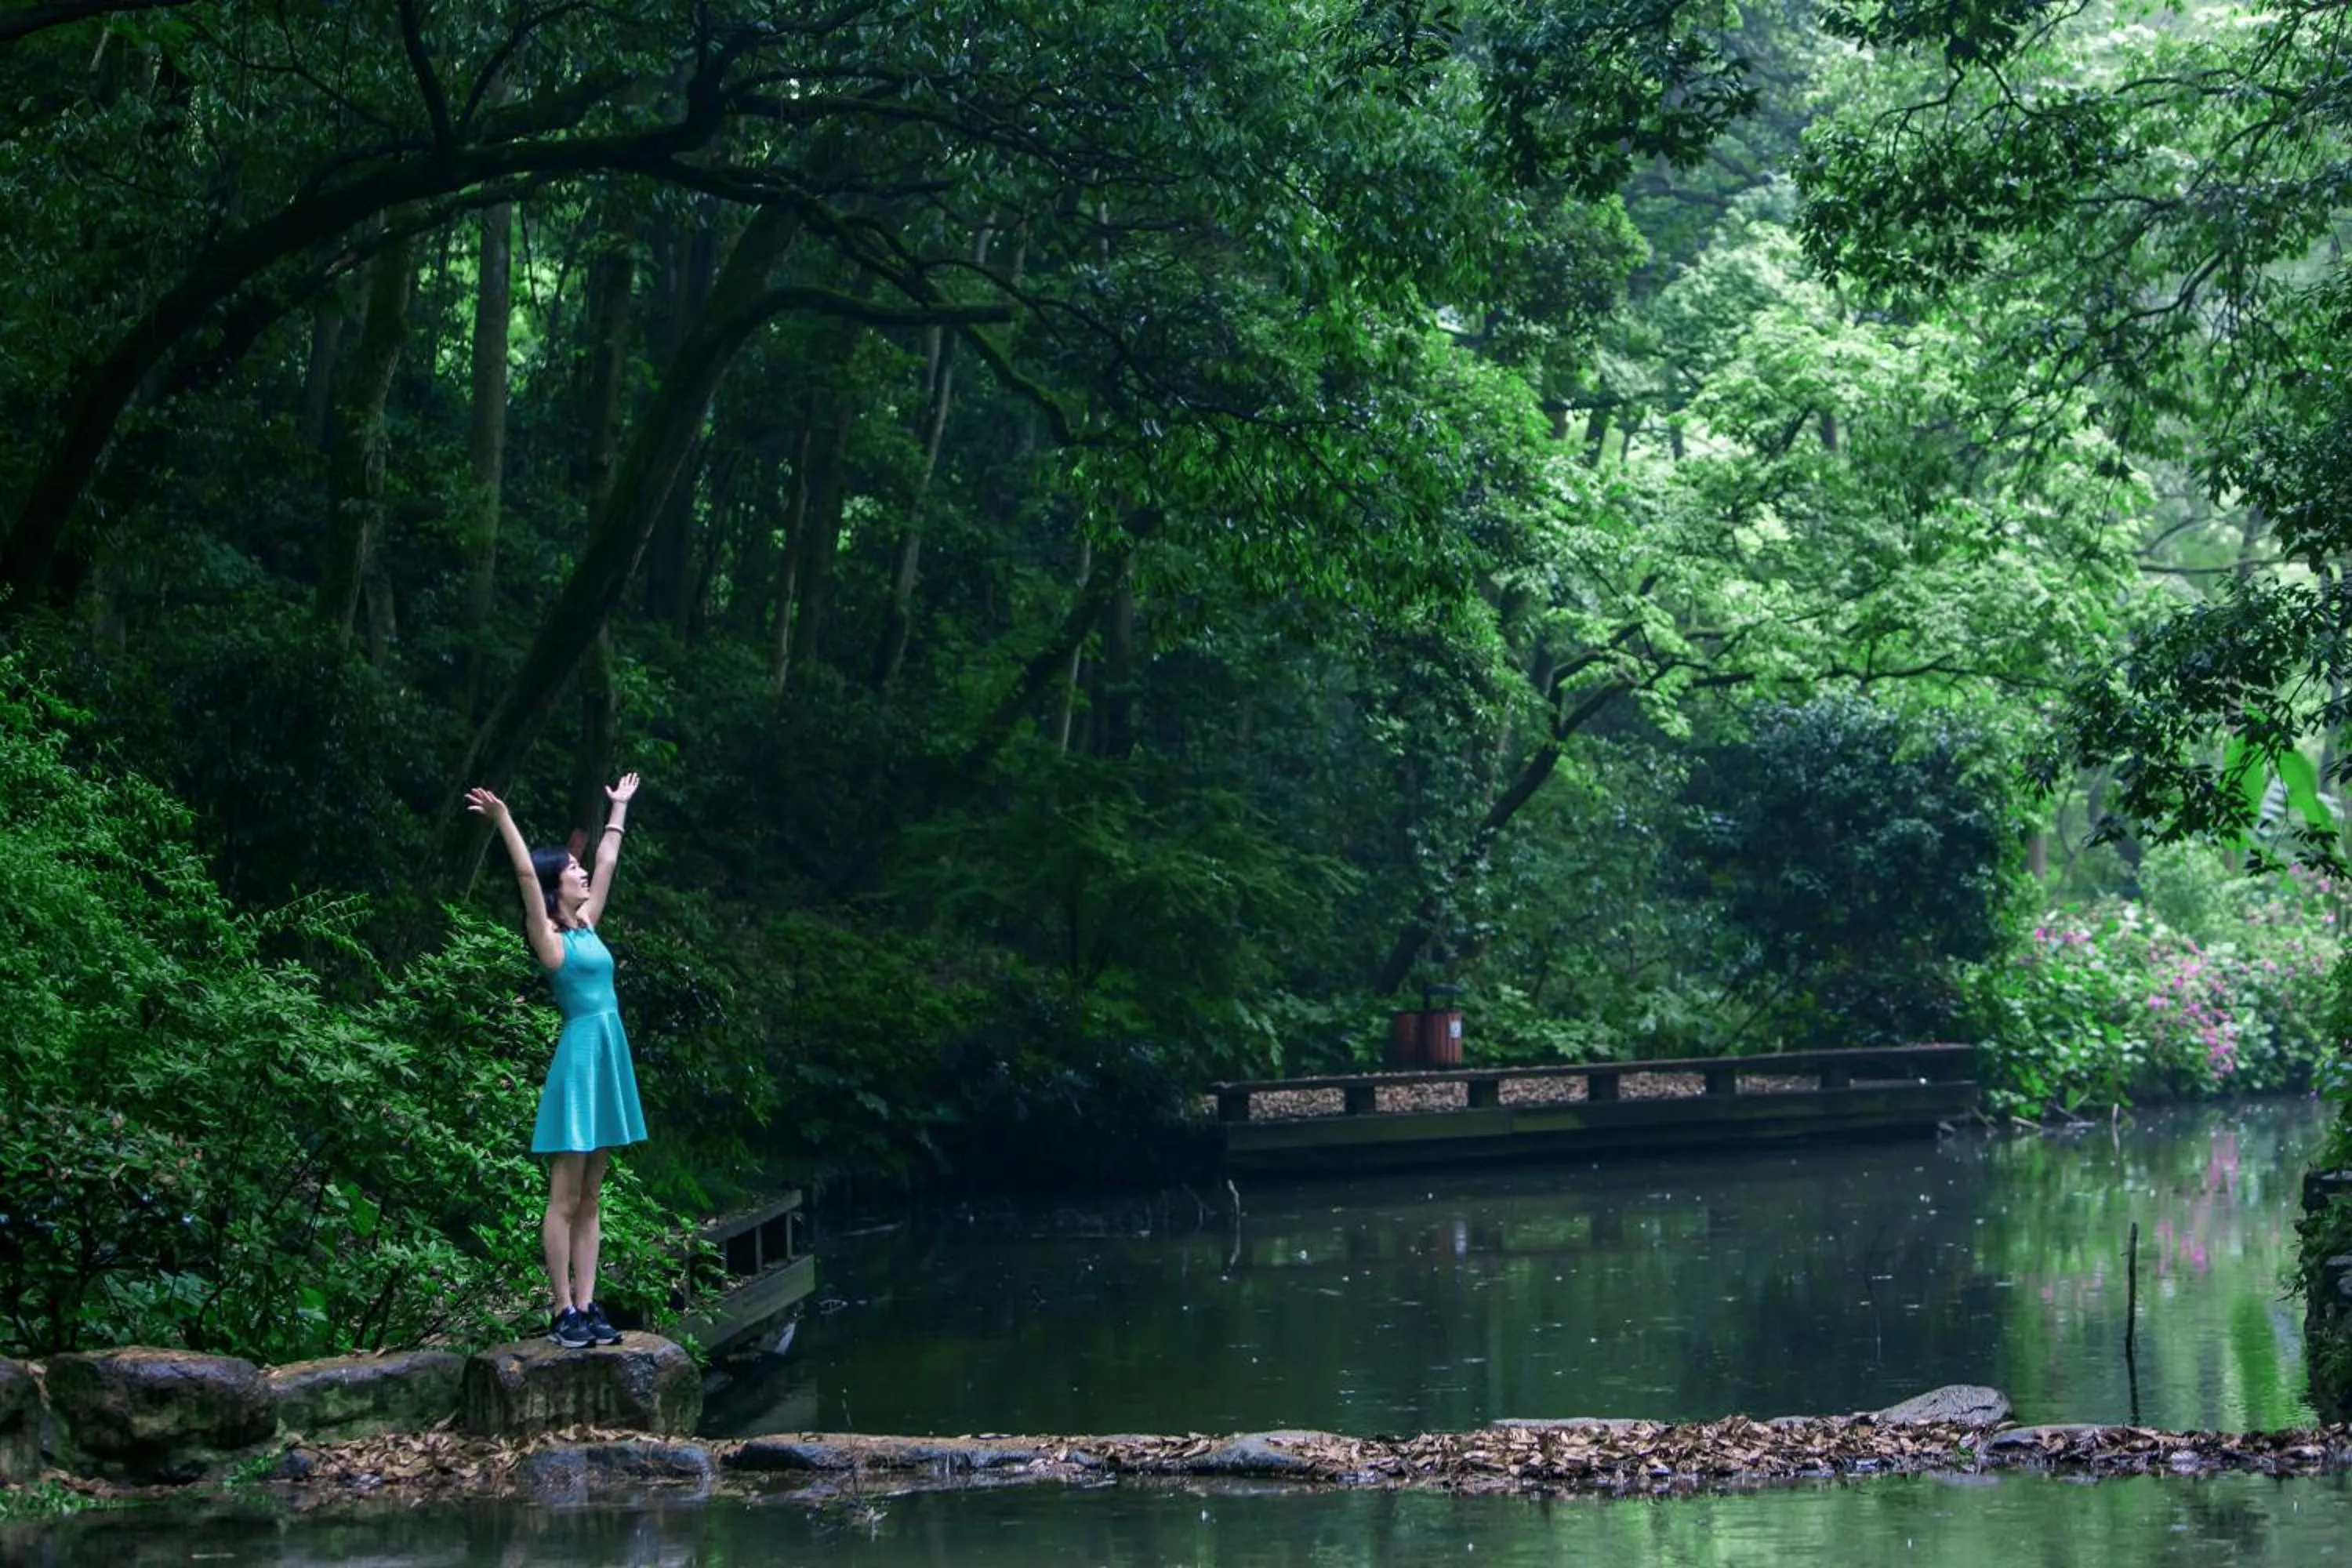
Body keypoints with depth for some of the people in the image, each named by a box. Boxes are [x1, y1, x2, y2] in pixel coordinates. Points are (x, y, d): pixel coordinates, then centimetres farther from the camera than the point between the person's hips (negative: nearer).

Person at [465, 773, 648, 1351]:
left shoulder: (586, 926, 14)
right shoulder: (549, 935, -5)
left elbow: (608, 863, 25)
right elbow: (526, 874, -18)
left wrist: (620, 809, 33)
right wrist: (502, 819, -26)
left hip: (609, 1057, 8)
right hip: (580, 1055, -8)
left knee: (589, 1199, 8)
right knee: (565, 1198, -4)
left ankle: (586, 1307, 9)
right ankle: (563, 1312, -2)